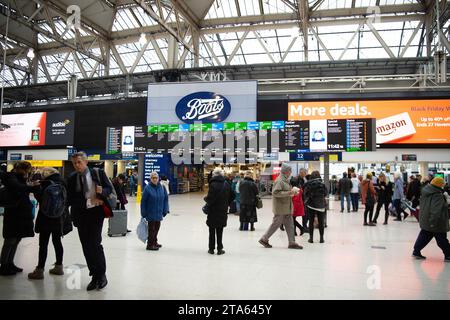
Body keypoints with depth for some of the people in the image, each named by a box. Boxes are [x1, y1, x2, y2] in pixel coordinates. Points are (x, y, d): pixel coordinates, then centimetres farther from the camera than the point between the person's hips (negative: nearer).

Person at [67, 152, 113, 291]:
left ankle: (101, 275, 6)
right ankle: (94, 276, 20)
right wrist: (88, 201, -14)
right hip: (80, 214, 3)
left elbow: (109, 188, 4)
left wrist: (102, 191, -18)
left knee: (95, 243, -11)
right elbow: (70, 199, -1)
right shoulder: (71, 178, 5)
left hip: (96, 211, -3)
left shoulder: (98, 173, 1)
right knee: (86, 246, 7)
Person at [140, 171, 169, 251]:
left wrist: (165, 210, 0)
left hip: (159, 213, 5)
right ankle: (150, 245, 16)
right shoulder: (147, 188, -13)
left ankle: (154, 242, 35)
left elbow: (166, 199, 5)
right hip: (151, 213, -5)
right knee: (151, 228, 3)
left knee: (157, 227, 17)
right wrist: (143, 213, -10)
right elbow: (143, 201, -10)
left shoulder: (162, 187, -1)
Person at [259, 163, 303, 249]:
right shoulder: (279, 181, -16)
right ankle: (264, 239, 14)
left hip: (286, 208, 10)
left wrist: (291, 192, 8)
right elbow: (275, 192, -25)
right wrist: (288, 193, -25)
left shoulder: (285, 180, 16)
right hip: (280, 208, -10)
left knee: (289, 225, 9)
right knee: (275, 224, 0)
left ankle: (292, 242, 14)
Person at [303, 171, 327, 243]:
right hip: (321, 204, 0)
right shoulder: (322, 184, -8)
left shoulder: (308, 184, -9)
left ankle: (311, 238, 10)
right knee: (321, 222, 9)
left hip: (310, 204, 0)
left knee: (311, 221, 8)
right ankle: (321, 238, 13)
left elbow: (305, 193, -4)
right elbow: (326, 193, 2)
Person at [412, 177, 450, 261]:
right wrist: (433, 222, -29)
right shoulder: (438, 196, -24)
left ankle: (416, 251, 14)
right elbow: (436, 210, -29)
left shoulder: (426, 193, 5)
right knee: (442, 240, 6)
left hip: (425, 221, 8)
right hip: (436, 223, -8)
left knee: (424, 236, 14)